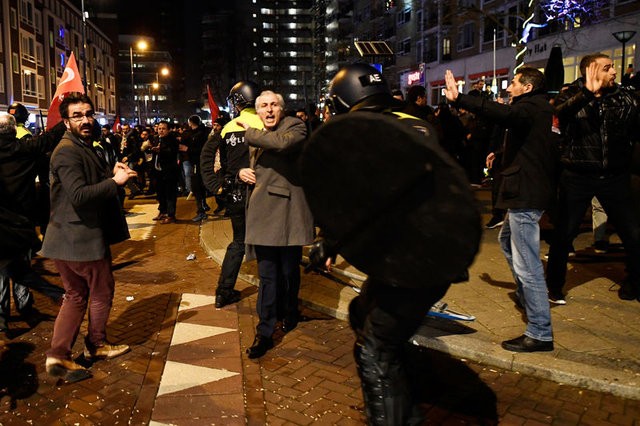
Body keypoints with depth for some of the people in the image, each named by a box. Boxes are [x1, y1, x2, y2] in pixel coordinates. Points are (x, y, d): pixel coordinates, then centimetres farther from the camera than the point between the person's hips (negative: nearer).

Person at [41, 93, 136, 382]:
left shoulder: (83, 147, 15)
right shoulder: (68, 151, -19)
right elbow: (79, 195, -29)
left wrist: (111, 173, 2)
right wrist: (115, 181, -23)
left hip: (68, 238, 10)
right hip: (81, 238, -10)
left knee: (76, 295, 16)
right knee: (102, 290, 9)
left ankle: (58, 356, 19)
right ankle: (96, 345, 28)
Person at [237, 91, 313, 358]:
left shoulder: (296, 127, -2)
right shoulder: (255, 137, 16)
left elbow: (282, 143, -26)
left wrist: (250, 133, -12)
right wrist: (243, 172, 6)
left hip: (287, 210, -4)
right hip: (262, 211, 4)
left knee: (289, 271, 9)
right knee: (267, 275, 4)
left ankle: (289, 314, 35)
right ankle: (264, 332, 8)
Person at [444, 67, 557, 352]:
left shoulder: (531, 107, -13)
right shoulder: (534, 109, 19)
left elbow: (502, 114, -33)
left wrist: (459, 99, -37)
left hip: (526, 193, -11)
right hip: (526, 190, 11)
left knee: (526, 263, -11)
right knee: (507, 240, 29)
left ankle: (540, 333, -6)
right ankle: (525, 295, 45)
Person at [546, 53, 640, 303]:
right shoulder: (571, 96, -3)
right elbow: (558, 112, -27)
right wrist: (588, 92, -37)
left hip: (615, 176, 3)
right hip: (578, 176, -2)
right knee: (564, 234, 4)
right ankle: (554, 285, 22)